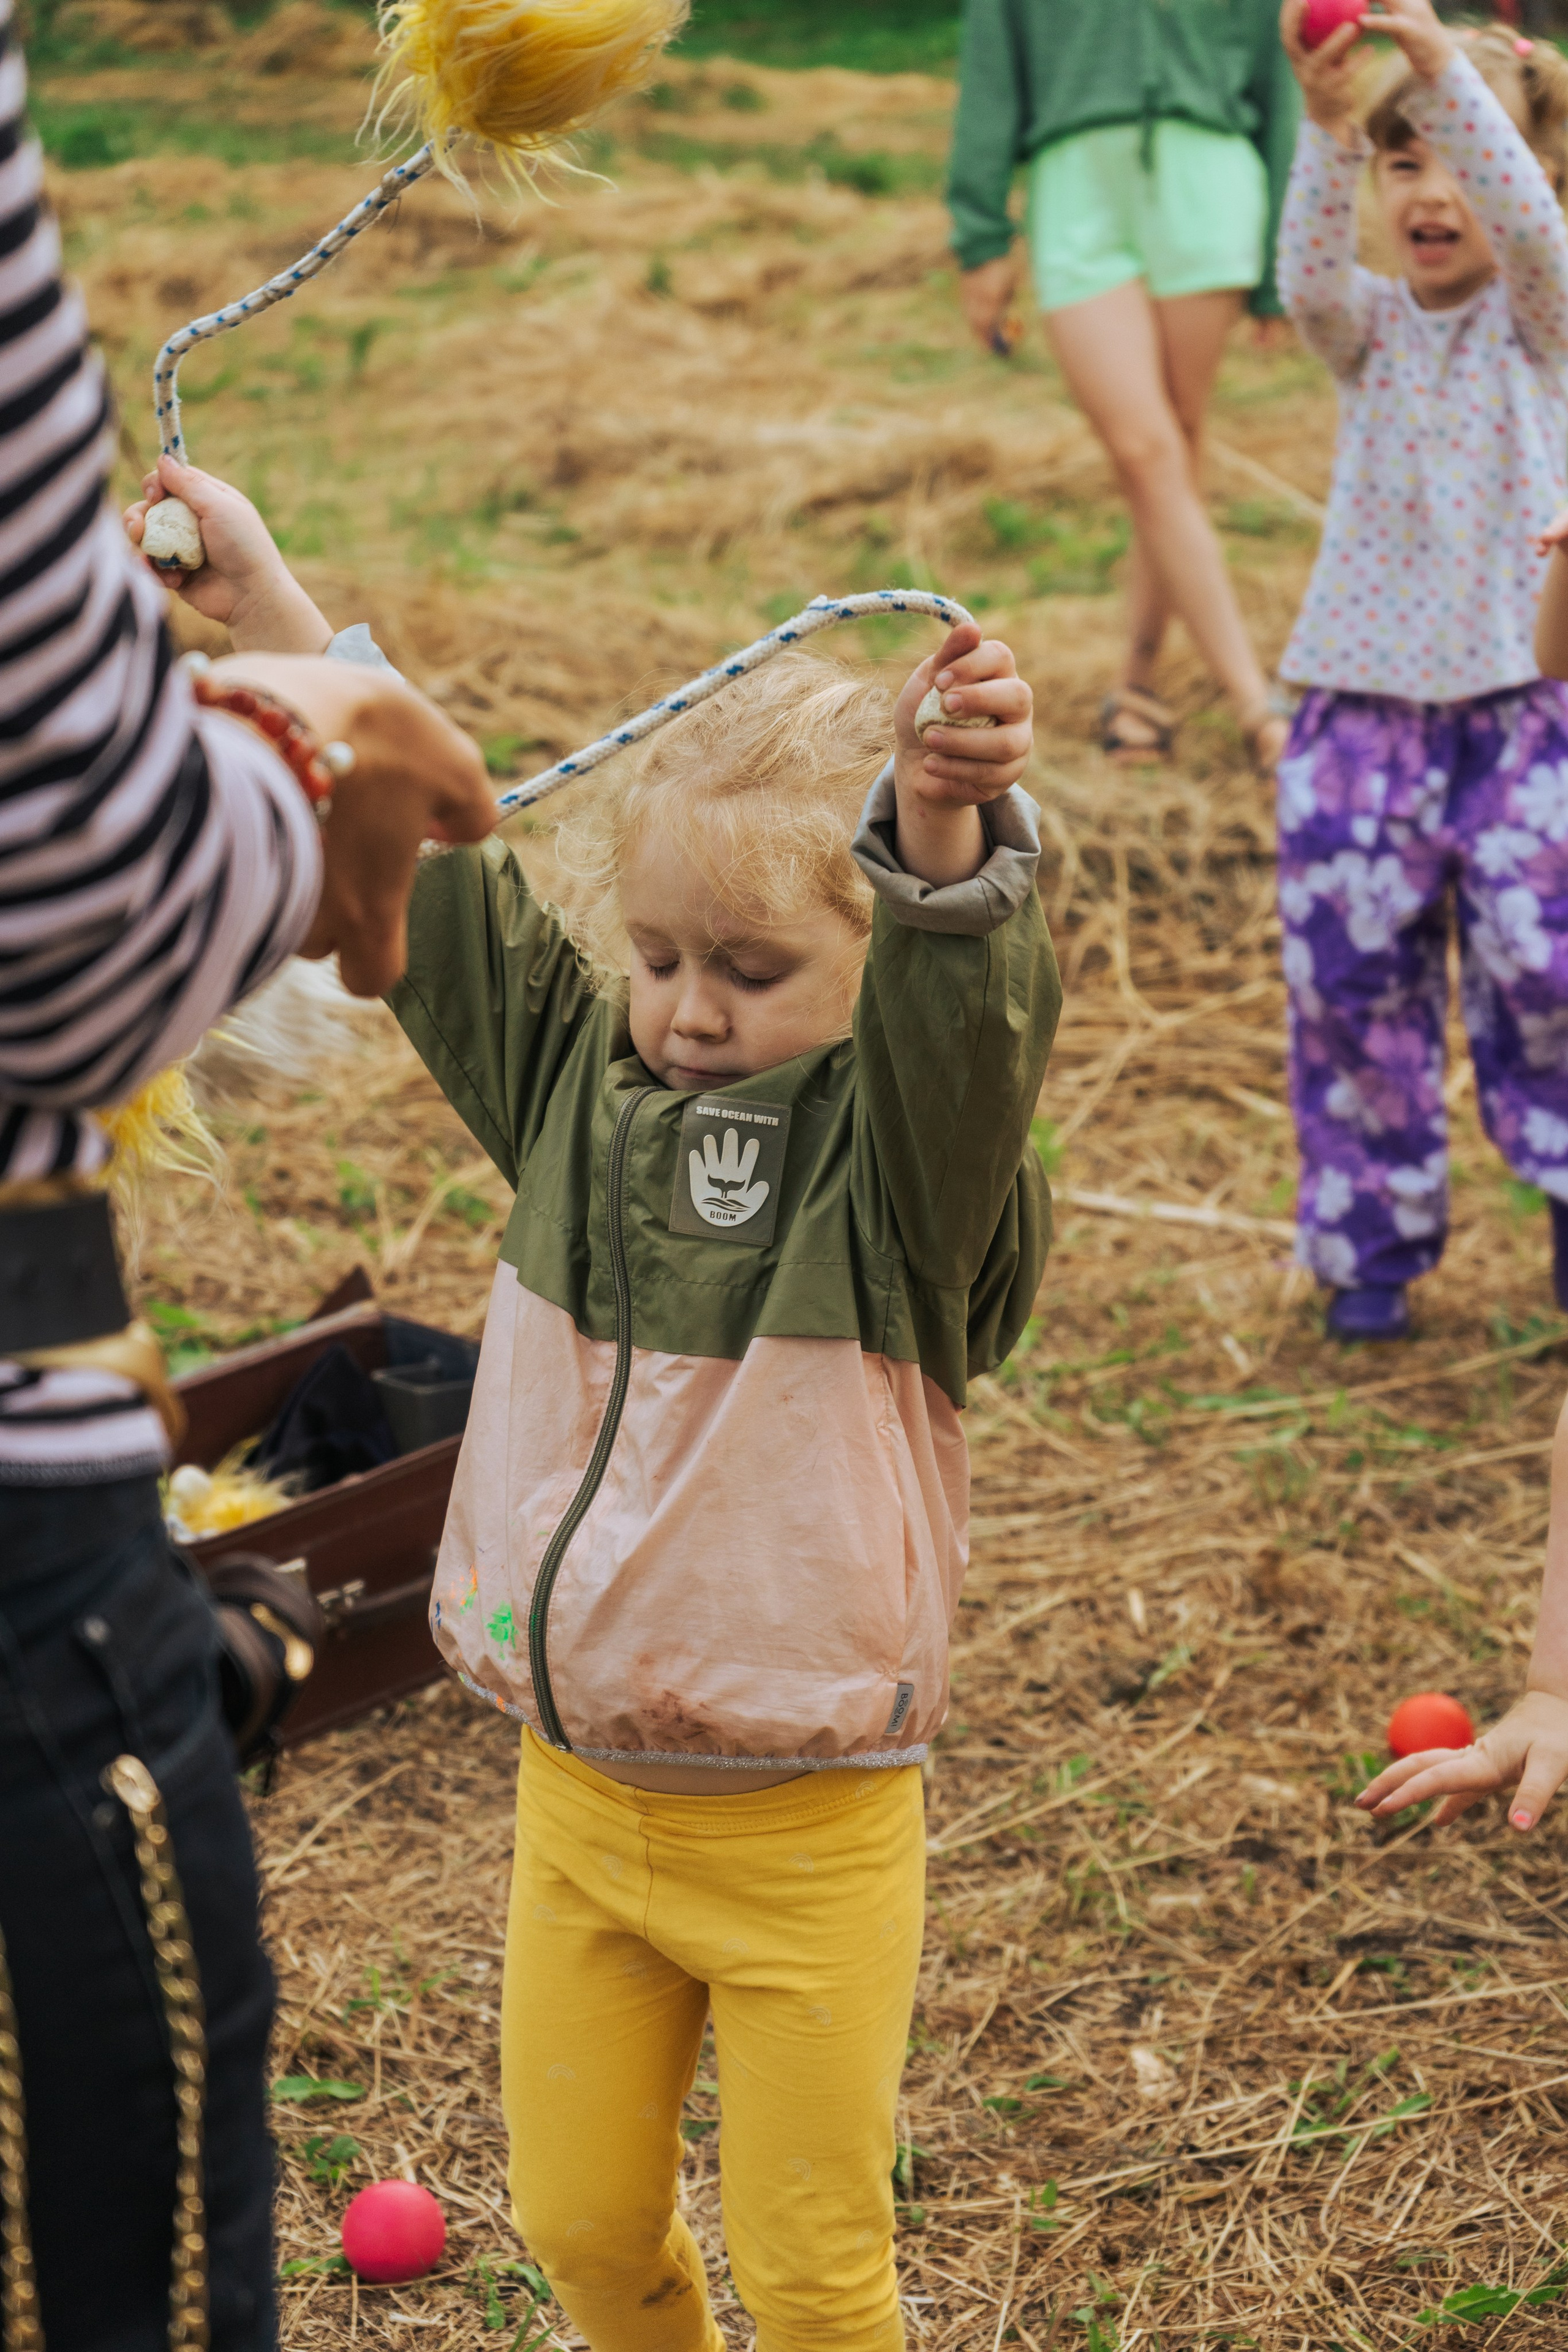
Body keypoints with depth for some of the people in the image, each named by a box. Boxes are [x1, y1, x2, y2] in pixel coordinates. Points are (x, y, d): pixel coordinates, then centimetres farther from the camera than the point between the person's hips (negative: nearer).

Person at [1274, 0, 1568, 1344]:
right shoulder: (1369, 328, 6)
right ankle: (1373, 1243, 17)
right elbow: (1308, 277, -17)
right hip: (1365, 693, 2)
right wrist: (1329, 128, -33)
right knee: (1352, 977, 4)